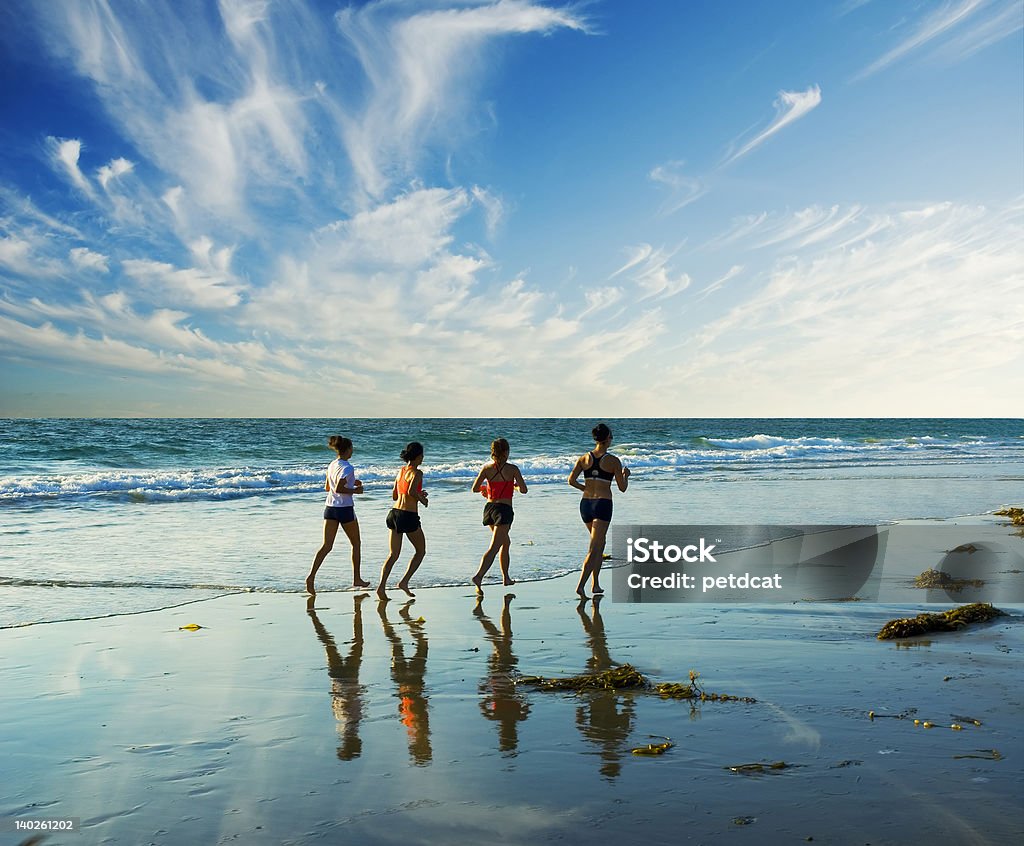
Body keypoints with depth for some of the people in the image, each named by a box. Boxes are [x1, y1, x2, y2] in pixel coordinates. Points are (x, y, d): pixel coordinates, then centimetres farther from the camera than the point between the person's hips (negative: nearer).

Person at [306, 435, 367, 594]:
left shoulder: (331, 465, 10)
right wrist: (355, 490, -10)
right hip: (345, 509, -7)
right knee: (355, 544, 12)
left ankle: (311, 576, -14)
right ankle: (356, 579, 19)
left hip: (330, 508, 7)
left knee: (326, 546, 3)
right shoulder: (347, 468, -15)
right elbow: (338, 489, -23)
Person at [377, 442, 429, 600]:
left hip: (395, 514, 7)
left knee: (393, 555, 9)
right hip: (409, 516, -7)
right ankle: (404, 582, 3)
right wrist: (422, 498, -6)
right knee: (420, 551, 14)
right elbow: (411, 492, -25)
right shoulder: (417, 473, -10)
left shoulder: (401, 471, 13)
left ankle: (382, 585, -8)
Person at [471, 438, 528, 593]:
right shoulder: (512, 469, -8)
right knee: (494, 548, -10)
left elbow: (475, 488, -2)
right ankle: (478, 576, -28)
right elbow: (523, 490, -7)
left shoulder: (487, 468, 1)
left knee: (505, 542, 25)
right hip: (504, 509, -6)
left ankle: (506, 578, 32)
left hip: (489, 508, 6)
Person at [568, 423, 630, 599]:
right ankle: (581, 586, -22)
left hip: (585, 503, 5)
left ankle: (595, 584, 23)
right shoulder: (613, 461, -5)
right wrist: (626, 475, 19)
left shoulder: (584, 458, 5)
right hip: (603, 504, -5)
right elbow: (622, 488, -1)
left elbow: (571, 480, -3)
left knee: (600, 544, 23)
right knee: (594, 549, -8)